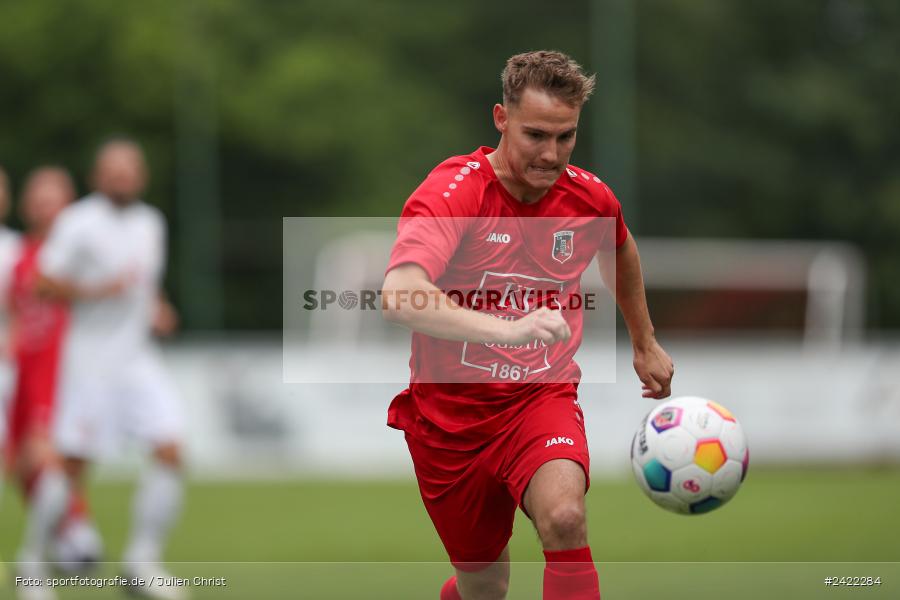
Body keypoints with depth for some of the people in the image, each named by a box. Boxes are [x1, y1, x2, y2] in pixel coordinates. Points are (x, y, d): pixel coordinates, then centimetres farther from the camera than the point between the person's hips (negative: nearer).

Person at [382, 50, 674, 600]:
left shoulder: (590, 197, -5)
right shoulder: (453, 190, -20)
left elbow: (622, 251, 22)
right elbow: (398, 297, -39)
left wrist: (645, 342, 31)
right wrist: (508, 329, -51)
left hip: (542, 397, 2)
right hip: (450, 411, -1)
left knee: (564, 516, -31)